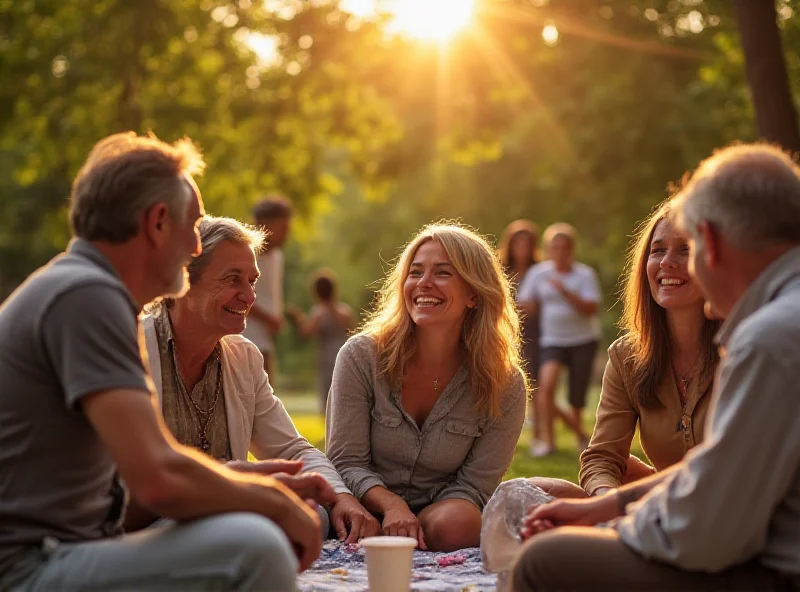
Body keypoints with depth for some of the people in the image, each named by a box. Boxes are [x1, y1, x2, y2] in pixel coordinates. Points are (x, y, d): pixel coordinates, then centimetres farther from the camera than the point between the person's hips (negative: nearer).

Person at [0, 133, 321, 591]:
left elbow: (144, 461, 23)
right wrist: (276, 504, -9)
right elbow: (158, 478, -25)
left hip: (59, 553, 11)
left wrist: (265, 482, 16)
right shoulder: (86, 294, -15)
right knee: (253, 549, -27)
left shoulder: (75, 288, 17)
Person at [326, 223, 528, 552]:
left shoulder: (505, 385, -6)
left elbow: (473, 486, -5)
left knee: (453, 524, -36)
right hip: (367, 512, 1)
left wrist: (409, 525, -22)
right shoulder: (361, 356, -6)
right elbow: (346, 462, -6)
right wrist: (391, 505, -26)